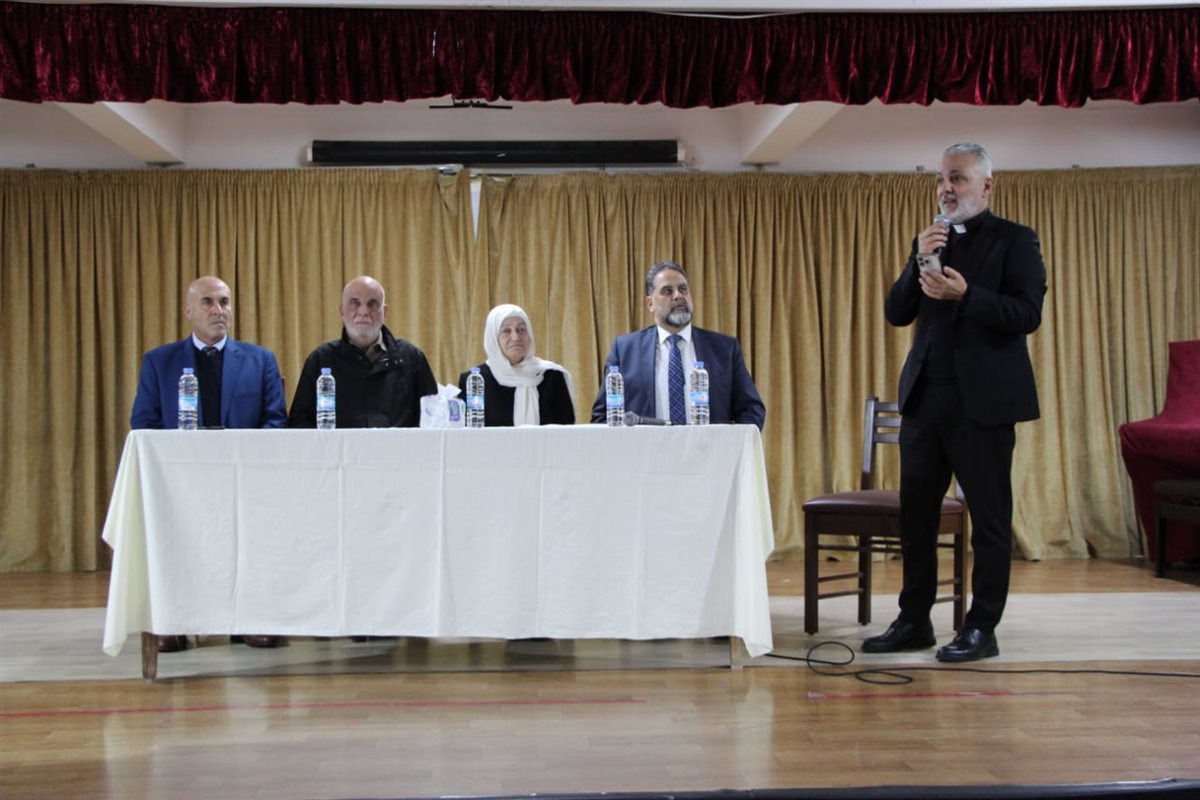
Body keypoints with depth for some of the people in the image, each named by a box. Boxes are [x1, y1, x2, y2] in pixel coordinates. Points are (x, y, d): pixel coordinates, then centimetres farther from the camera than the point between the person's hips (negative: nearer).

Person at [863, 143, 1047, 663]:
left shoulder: (1014, 240, 0)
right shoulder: (930, 241, 16)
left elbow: (1027, 314, -12)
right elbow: (896, 313, 8)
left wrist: (966, 295, -24)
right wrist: (918, 261, -7)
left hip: (982, 400, -6)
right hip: (925, 398, 6)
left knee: (989, 517, 1)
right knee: (914, 513, 8)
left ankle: (982, 628, 8)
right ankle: (914, 621, 17)